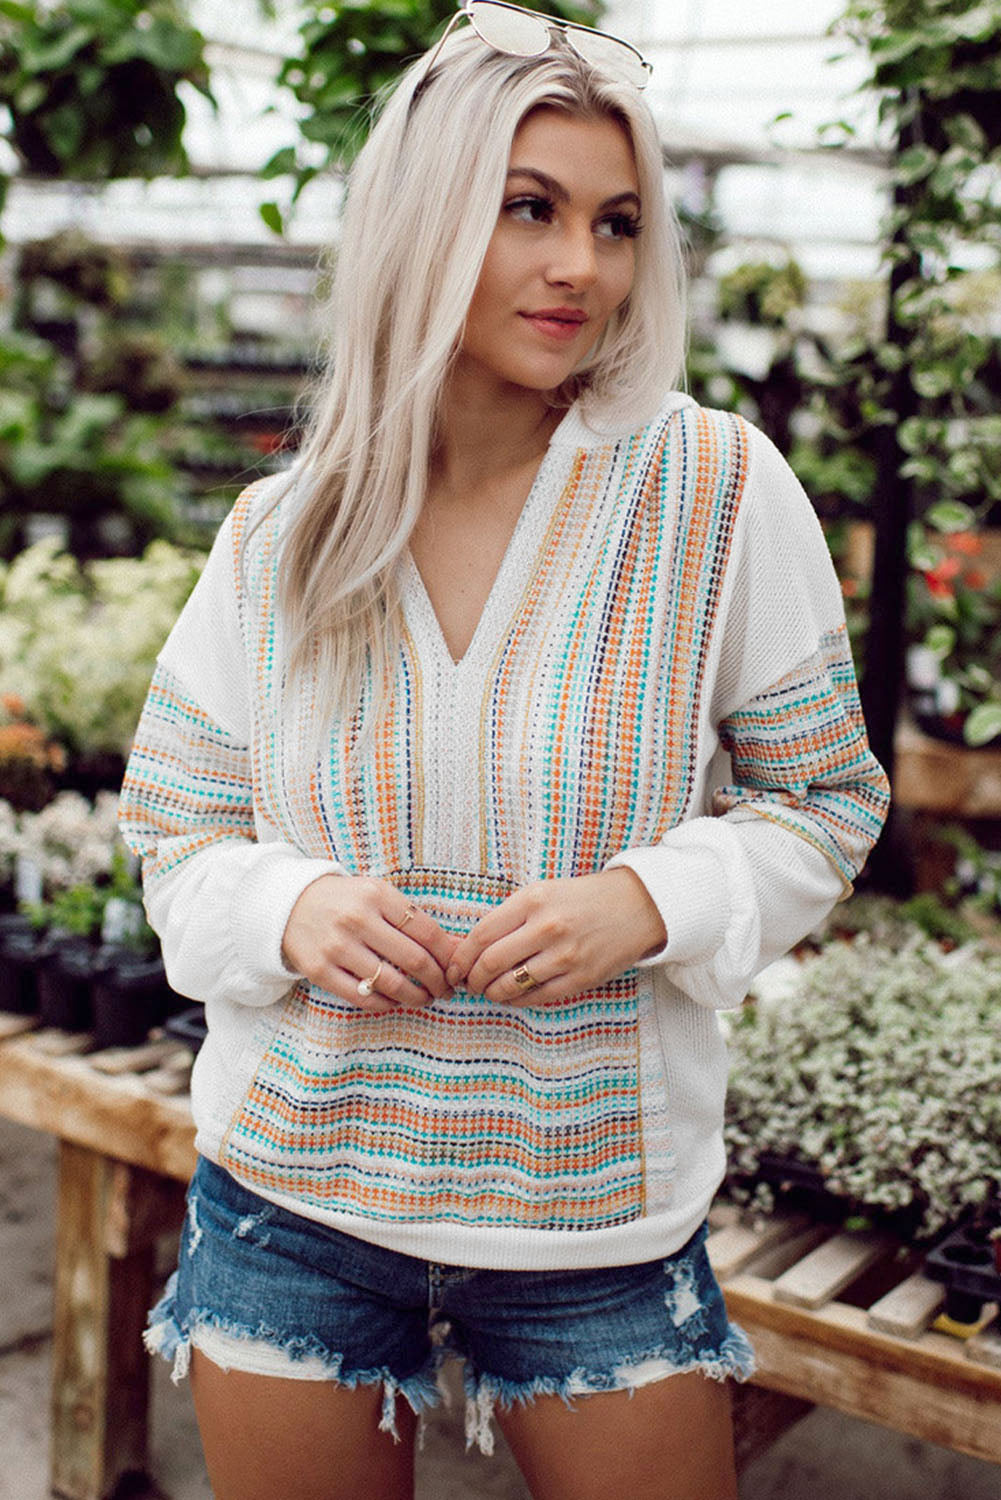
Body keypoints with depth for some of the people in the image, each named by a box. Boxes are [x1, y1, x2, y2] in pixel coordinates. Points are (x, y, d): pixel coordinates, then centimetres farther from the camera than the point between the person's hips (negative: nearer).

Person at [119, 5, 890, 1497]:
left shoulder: (719, 490, -9)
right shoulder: (275, 536, -2)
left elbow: (824, 799, -2)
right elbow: (177, 829, 5)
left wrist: (651, 902, -20)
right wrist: (289, 911, -17)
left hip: (606, 1213, -1)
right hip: (293, 1198, 2)